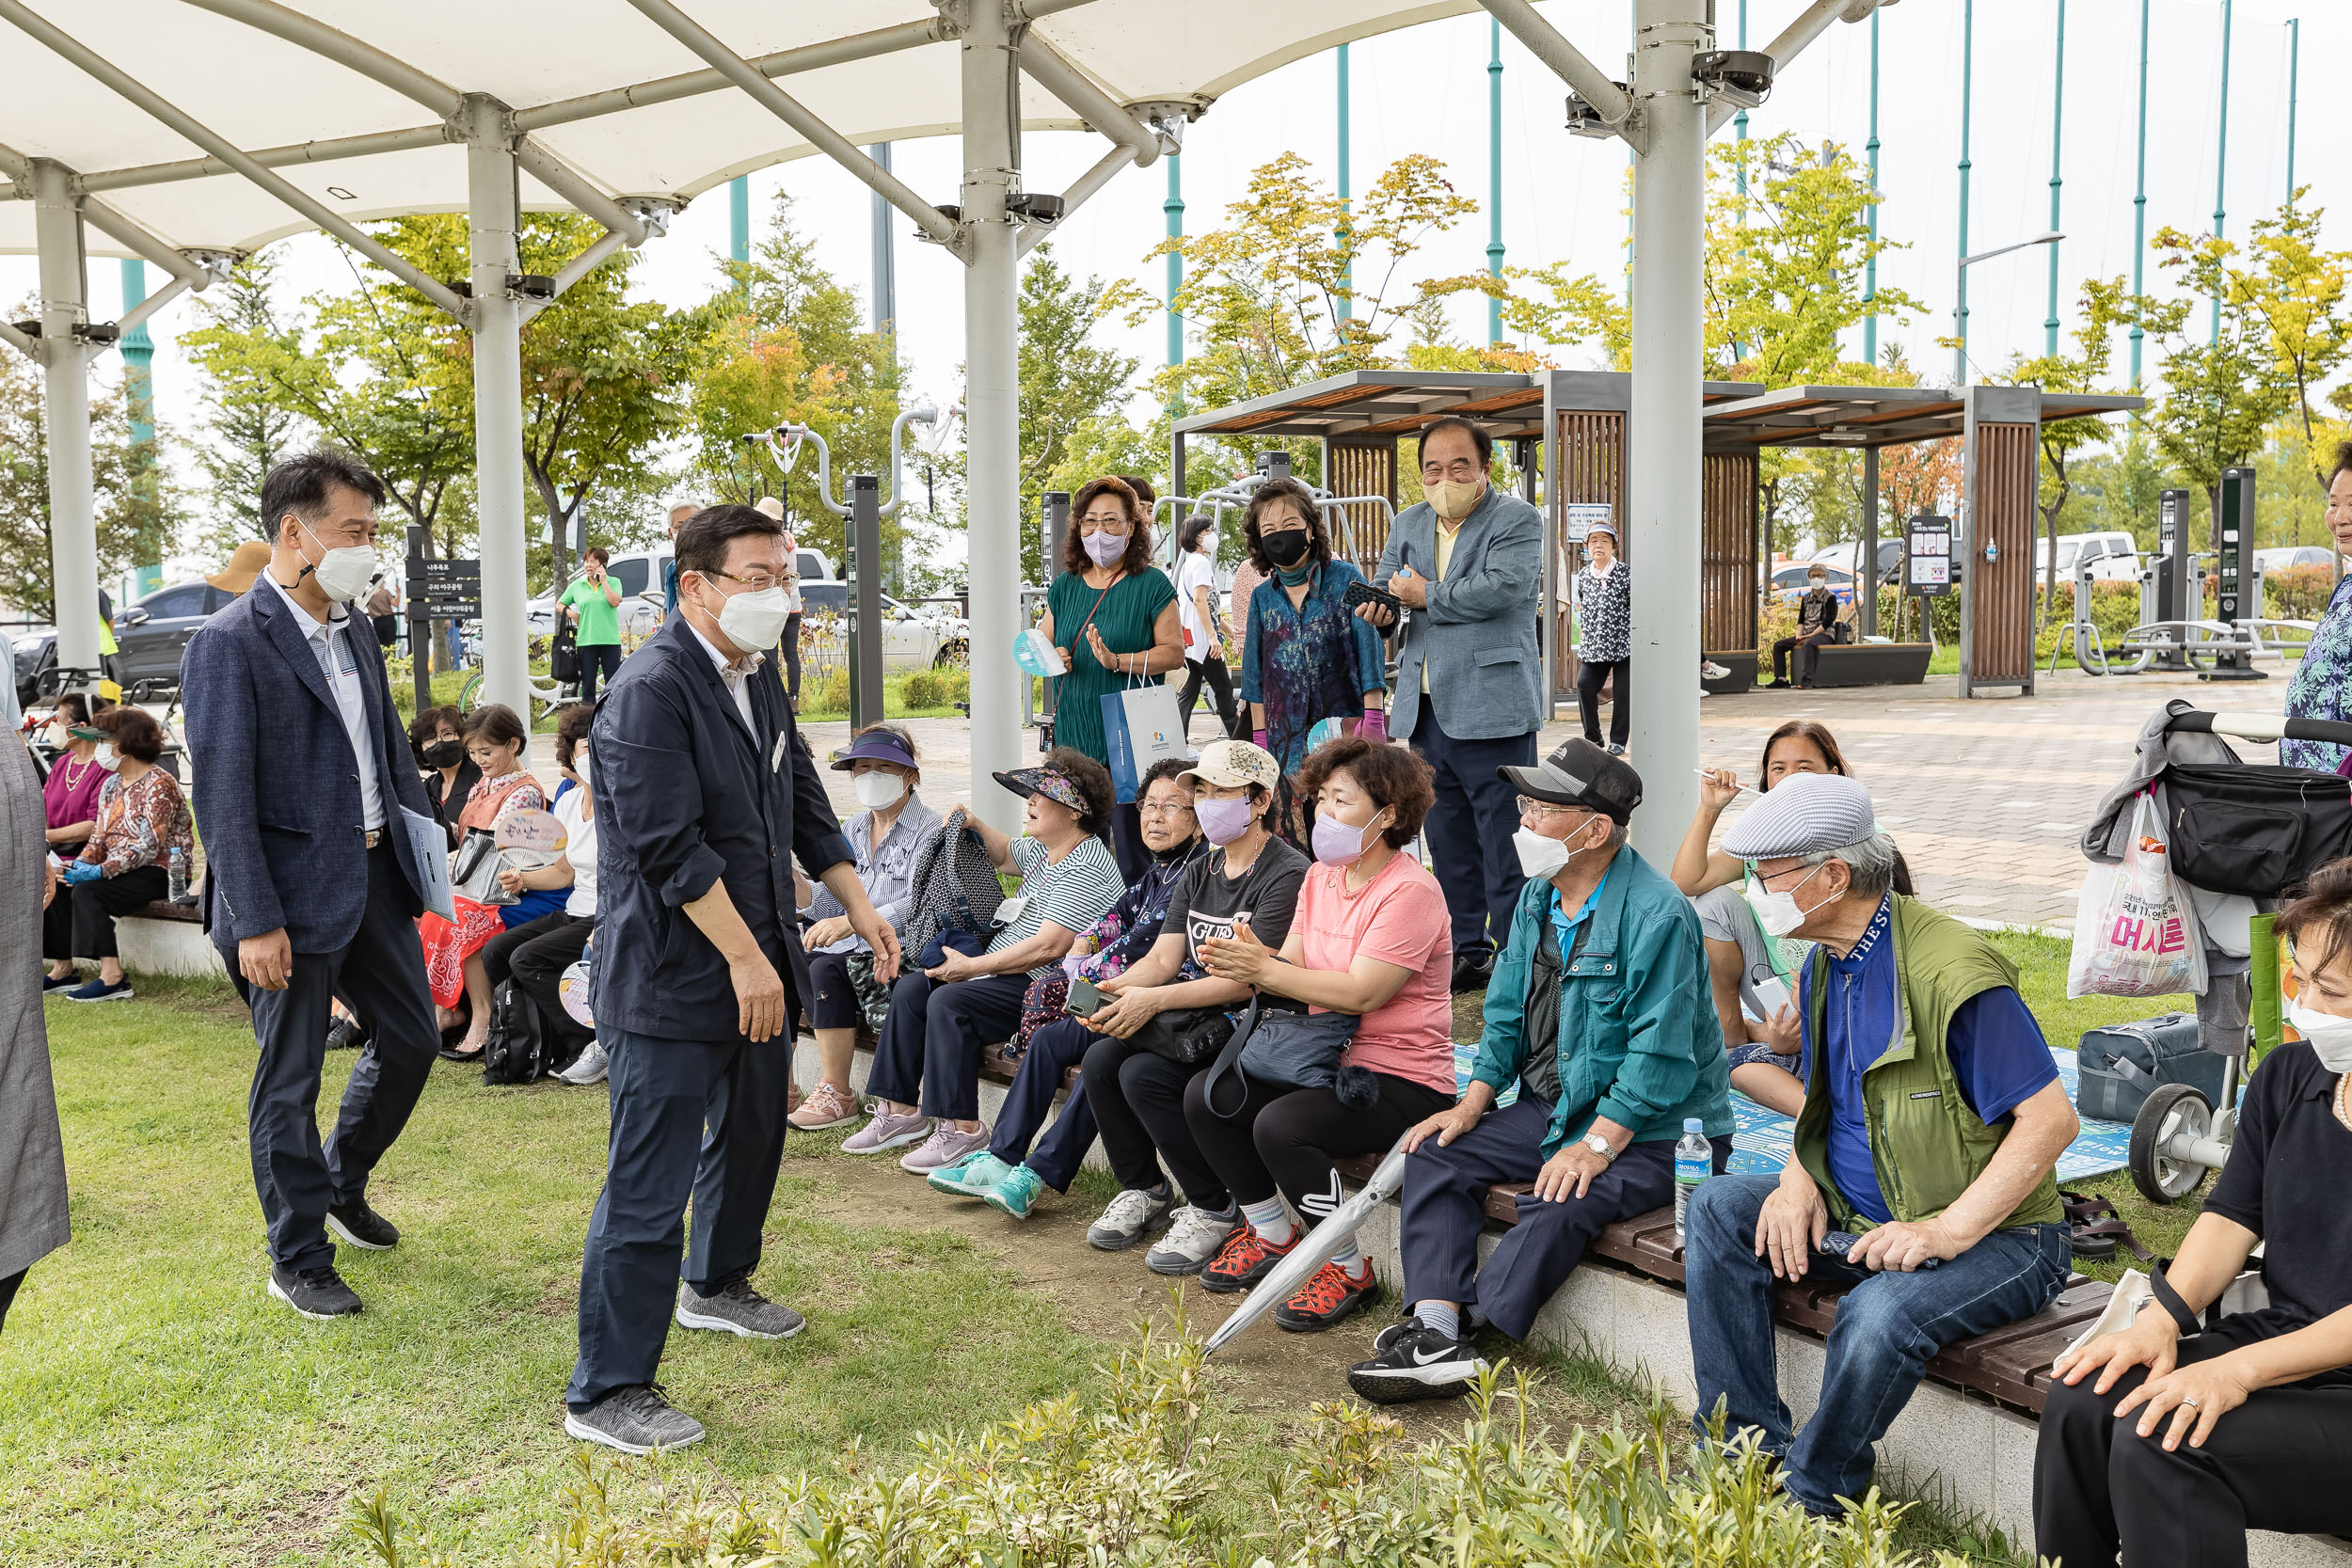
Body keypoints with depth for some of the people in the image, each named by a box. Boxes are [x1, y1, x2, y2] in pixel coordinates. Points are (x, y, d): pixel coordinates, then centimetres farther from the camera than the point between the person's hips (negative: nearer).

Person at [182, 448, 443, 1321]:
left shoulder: (356, 637, 10)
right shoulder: (230, 644, -14)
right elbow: (222, 796, -17)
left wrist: (425, 846, 9)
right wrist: (255, 923, -19)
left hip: (375, 875, 8)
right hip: (295, 890, -8)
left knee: (412, 1039, 16)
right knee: (290, 1083, 5)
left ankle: (342, 1186, 40)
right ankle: (299, 1262, 21)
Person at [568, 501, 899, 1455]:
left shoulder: (758, 679, 10)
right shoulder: (651, 689, -19)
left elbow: (802, 804, 18)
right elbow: (672, 845, -24)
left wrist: (857, 904, 13)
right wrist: (745, 957, -22)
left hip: (755, 966, 10)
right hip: (669, 977, -9)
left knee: (752, 1134, 25)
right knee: (649, 1187, -4)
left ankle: (717, 1285, 49)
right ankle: (606, 1393, 9)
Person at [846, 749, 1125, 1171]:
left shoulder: (1086, 869, -20)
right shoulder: (1043, 850, 12)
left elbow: (1048, 947, -27)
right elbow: (1005, 855, 37)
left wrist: (970, 967, -20)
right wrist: (975, 826, 15)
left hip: (1043, 986, -11)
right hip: (1001, 968, 11)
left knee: (949, 1001, -27)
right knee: (910, 987, 2)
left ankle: (962, 1129, -19)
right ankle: (902, 1111, 5)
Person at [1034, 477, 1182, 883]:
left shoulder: (1151, 585, -1)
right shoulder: (1064, 585, 13)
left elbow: (1174, 652, -6)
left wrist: (1118, 661, -18)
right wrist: (1051, 656, -2)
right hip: (1074, 733, 5)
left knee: (1133, 842, -6)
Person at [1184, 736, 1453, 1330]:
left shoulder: (1410, 891, -16)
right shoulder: (1321, 877, 11)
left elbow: (1360, 993, -24)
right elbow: (1293, 967, 3)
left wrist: (1262, 971, -23)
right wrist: (1252, 960, -20)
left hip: (1403, 1079, -8)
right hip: (1326, 1058, 8)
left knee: (1280, 1125, -29)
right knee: (1205, 1096, -6)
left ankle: (1349, 1269, -6)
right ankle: (1273, 1235, 12)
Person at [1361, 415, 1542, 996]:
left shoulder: (1516, 519, -4)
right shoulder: (1410, 523, 17)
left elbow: (1501, 587, -20)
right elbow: (1386, 583, 21)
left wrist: (1427, 596, -10)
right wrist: (1379, 604, -3)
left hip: (1491, 709, -7)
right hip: (1427, 709, 7)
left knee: (1505, 843, -3)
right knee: (1447, 842, 14)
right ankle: (1465, 951, 26)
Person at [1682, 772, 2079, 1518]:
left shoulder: (1954, 973, -22)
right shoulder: (1827, 964, 6)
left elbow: (2052, 1120, -23)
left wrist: (1948, 1231, -27)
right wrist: (1800, 1177, -4)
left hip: (1991, 1234, -8)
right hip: (1858, 1217, 8)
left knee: (1881, 1313, -35)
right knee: (1717, 1209, -6)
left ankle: (1808, 1501, -10)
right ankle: (1752, 1446, -6)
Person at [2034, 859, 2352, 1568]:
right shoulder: (2288, 1074, 7)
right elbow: (2233, 1214, 10)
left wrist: (2240, 1370, -25)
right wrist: (2163, 1317, -6)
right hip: (2279, 1334, 7)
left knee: (2161, 1439, -27)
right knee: (2080, 1402, -15)